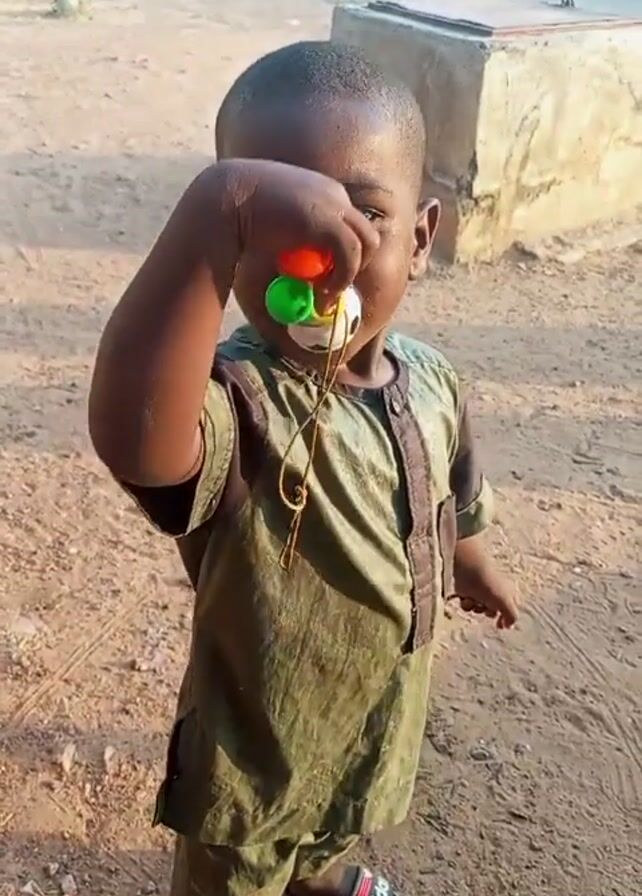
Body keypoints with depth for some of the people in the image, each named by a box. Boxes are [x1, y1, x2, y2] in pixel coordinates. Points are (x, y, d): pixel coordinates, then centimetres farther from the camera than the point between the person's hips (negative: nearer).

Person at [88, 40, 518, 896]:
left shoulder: (430, 378, -14)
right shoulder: (238, 400, -36)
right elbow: (133, 432, -62)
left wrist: (473, 566, 25)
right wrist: (221, 205, -69)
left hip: (377, 723, 6)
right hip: (251, 754, -6)